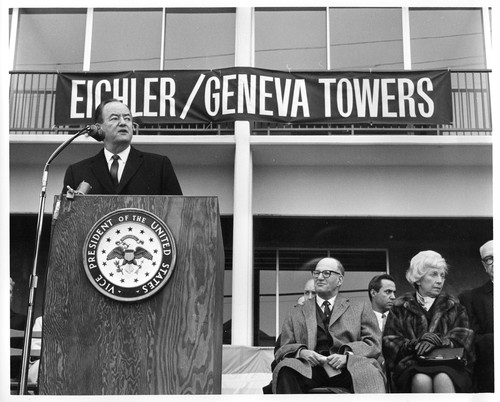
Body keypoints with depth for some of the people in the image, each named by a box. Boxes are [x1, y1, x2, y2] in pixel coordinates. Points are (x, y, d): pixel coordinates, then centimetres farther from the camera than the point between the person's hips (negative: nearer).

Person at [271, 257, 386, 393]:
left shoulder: (361, 308, 22)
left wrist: (348, 354, -11)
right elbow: (282, 350, 16)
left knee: (368, 372, -38)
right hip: (310, 369, 2)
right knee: (285, 368, -34)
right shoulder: (296, 313, 24)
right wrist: (301, 352, -9)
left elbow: (374, 343, 10)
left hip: (347, 368, -1)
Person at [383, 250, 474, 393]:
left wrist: (438, 342, -16)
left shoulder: (453, 305, 19)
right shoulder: (400, 307, 14)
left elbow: (464, 336, 4)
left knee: (442, 379, -35)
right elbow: (390, 342, 5)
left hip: (448, 365, 1)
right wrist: (416, 343, -14)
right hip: (412, 365, -1)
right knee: (421, 380, -36)